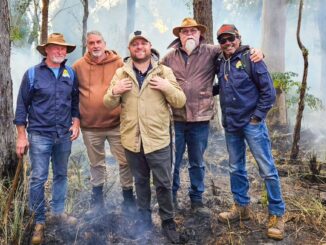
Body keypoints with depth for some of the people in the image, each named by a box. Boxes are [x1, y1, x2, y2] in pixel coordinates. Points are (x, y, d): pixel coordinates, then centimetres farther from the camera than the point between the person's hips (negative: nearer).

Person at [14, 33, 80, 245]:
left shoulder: (71, 74, 4)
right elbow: (22, 105, -4)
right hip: (40, 135, -3)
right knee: (38, 179, 0)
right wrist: (21, 135, -5)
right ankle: (39, 221, 14)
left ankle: (58, 211, 31)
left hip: (64, 135, 4)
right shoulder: (32, 74, -6)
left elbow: (75, 101, 14)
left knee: (61, 175, 14)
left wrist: (76, 122, 3)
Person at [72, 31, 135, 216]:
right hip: (90, 126, 2)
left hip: (117, 123, -1)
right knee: (96, 164, 16)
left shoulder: (118, 63, -3)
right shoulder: (79, 66, 1)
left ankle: (128, 199, 23)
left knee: (125, 162, 5)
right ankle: (97, 200, 32)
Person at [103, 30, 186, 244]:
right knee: (141, 182, 17)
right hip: (132, 139, 2)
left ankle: (168, 222, 24)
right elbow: (109, 104, 6)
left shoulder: (165, 72, 1)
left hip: (158, 139, -2)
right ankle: (144, 220, 33)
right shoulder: (121, 73, 6)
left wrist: (167, 87, -20)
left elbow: (180, 102, -2)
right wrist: (115, 91, -15)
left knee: (164, 184, 5)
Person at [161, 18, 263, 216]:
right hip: (175, 118, 0)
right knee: (173, 161, 10)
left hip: (200, 118, 0)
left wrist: (256, 52, -13)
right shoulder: (169, 58, 3)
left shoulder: (211, 53, 1)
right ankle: (171, 196, 31)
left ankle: (197, 199, 31)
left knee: (198, 163, 15)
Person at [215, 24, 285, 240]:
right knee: (236, 169, 14)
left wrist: (257, 117, -11)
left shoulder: (250, 58, -7)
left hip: (252, 123, -6)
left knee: (267, 169, -2)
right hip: (231, 125, 6)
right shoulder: (221, 63, 9)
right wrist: (226, 118, 7)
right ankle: (242, 207, 30)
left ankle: (277, 215, 10)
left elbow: (268, 91, -9)